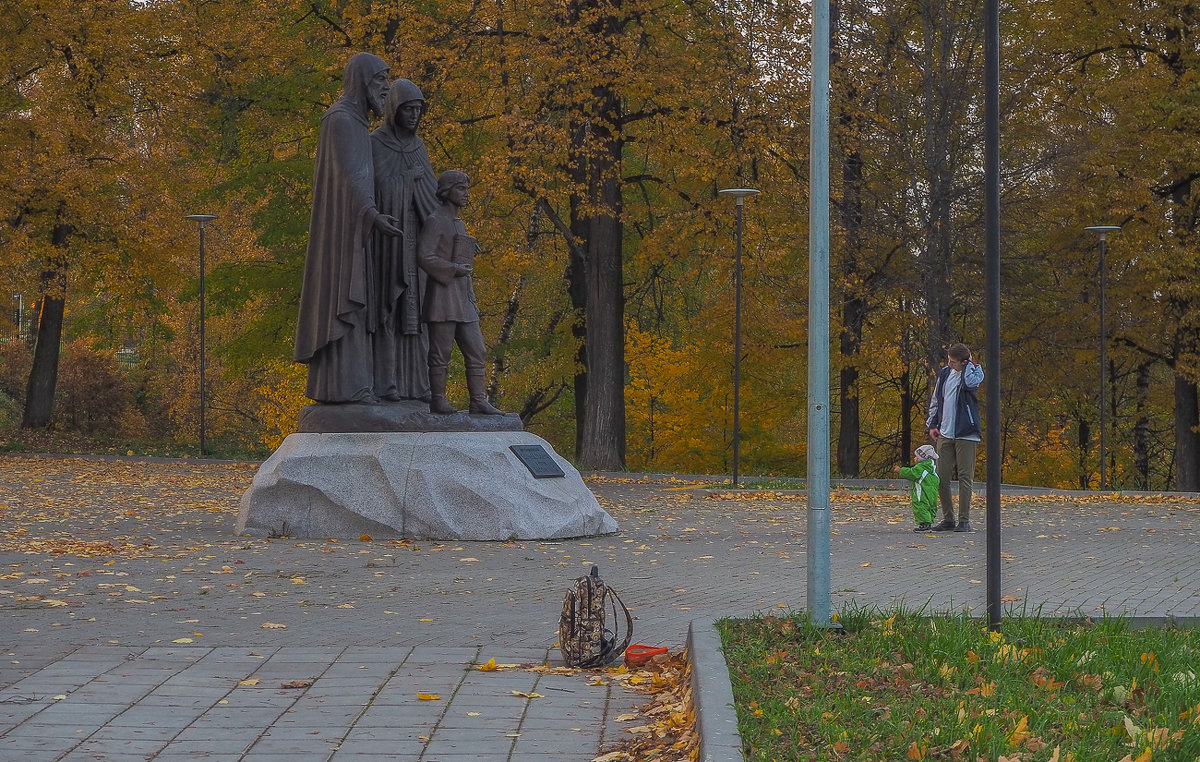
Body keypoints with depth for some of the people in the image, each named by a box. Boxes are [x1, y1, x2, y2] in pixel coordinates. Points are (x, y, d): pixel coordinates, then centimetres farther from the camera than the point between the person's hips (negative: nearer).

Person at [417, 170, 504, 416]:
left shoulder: (459, 225, 20)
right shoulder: (434, 221, -6)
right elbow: (424, 257, -15)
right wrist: (454, 269, -17)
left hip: (463, 297, 8)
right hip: (442, 295, -8)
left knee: (477, 351, 3)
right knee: (441, 352, -4)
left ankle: (479, 401, 4)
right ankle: (438, 400, 2)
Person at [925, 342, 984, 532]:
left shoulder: (974, 372, -3)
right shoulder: (944, 374, 12)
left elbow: (970, 382, -29)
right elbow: (935, 401, 21)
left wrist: (968, 364, -12)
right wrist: (932, 424, 13)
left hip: (965, 434, -5)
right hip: (944, 434, 5)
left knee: (965, 477, -3)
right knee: (942, 478, 4)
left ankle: (964, 521, 2)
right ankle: (948, 519, 13)